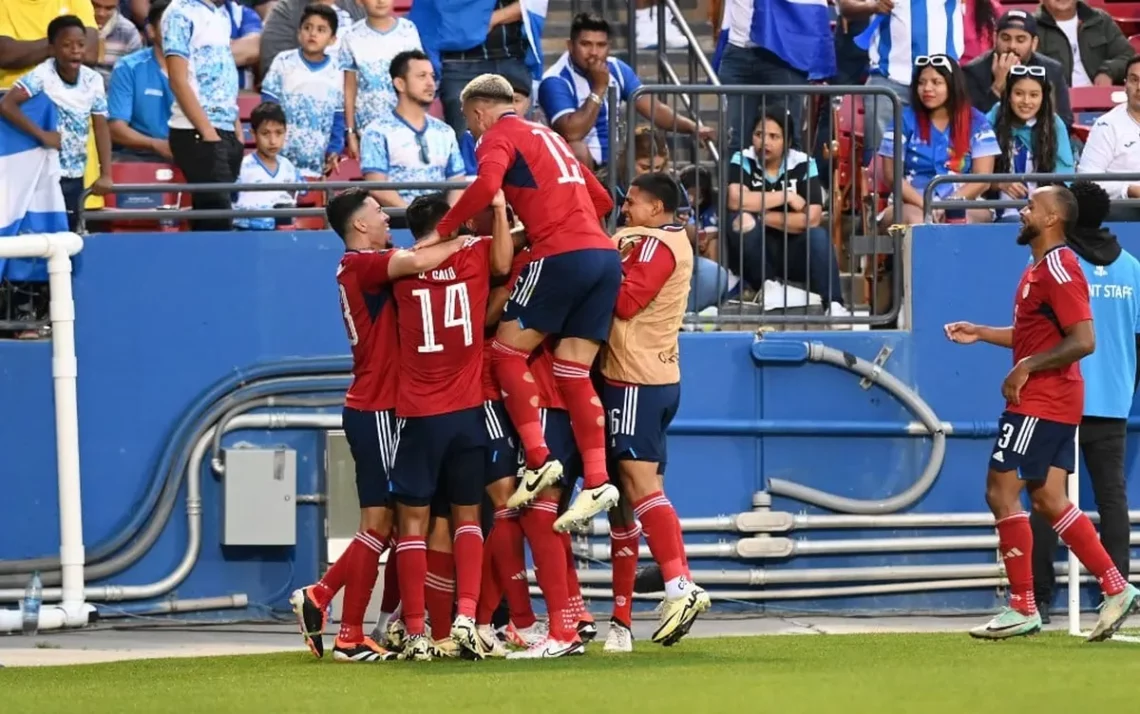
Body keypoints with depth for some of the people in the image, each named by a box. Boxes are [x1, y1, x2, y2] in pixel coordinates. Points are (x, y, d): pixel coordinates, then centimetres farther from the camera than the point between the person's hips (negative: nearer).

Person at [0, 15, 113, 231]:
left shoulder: (93, 80, 0)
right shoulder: (42, 76, -15)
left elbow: (101, 127, 2)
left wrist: (105, 174, -6)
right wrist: (42, 135, -26)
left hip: (75, 177, 5)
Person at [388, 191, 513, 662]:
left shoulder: (402, 270, 1)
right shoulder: (475, 256, 0)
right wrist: (499, 209, 1)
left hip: (417, 414, -1)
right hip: (468, 411, 1)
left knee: (413, 521, 3)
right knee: (467, 516, 13)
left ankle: (416, 633, -3)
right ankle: (466, 614, -5)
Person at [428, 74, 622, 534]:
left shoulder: (499, 135, 3)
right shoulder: (548, 137, 27)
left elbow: (487, 185, -19)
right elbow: (601, 200, 31)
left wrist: (443, 232, -11)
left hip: (562, 255, -8)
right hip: (604, 255, 8)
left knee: (507, 350, 3)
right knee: (573, 371, 7)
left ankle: (538, 461, -7)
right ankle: (596, 482, -2)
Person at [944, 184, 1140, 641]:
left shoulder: (1058, 270, -16)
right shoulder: (1040, 270, 17)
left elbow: (1082, 341, -24)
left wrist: (1025, 368, -21)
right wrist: (980, 334, 20)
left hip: (1040, 404, -10)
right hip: (1052, 404, 10)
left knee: (1001, 492, -7)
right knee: (1049, 501, 9)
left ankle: (1022, 608, -5)